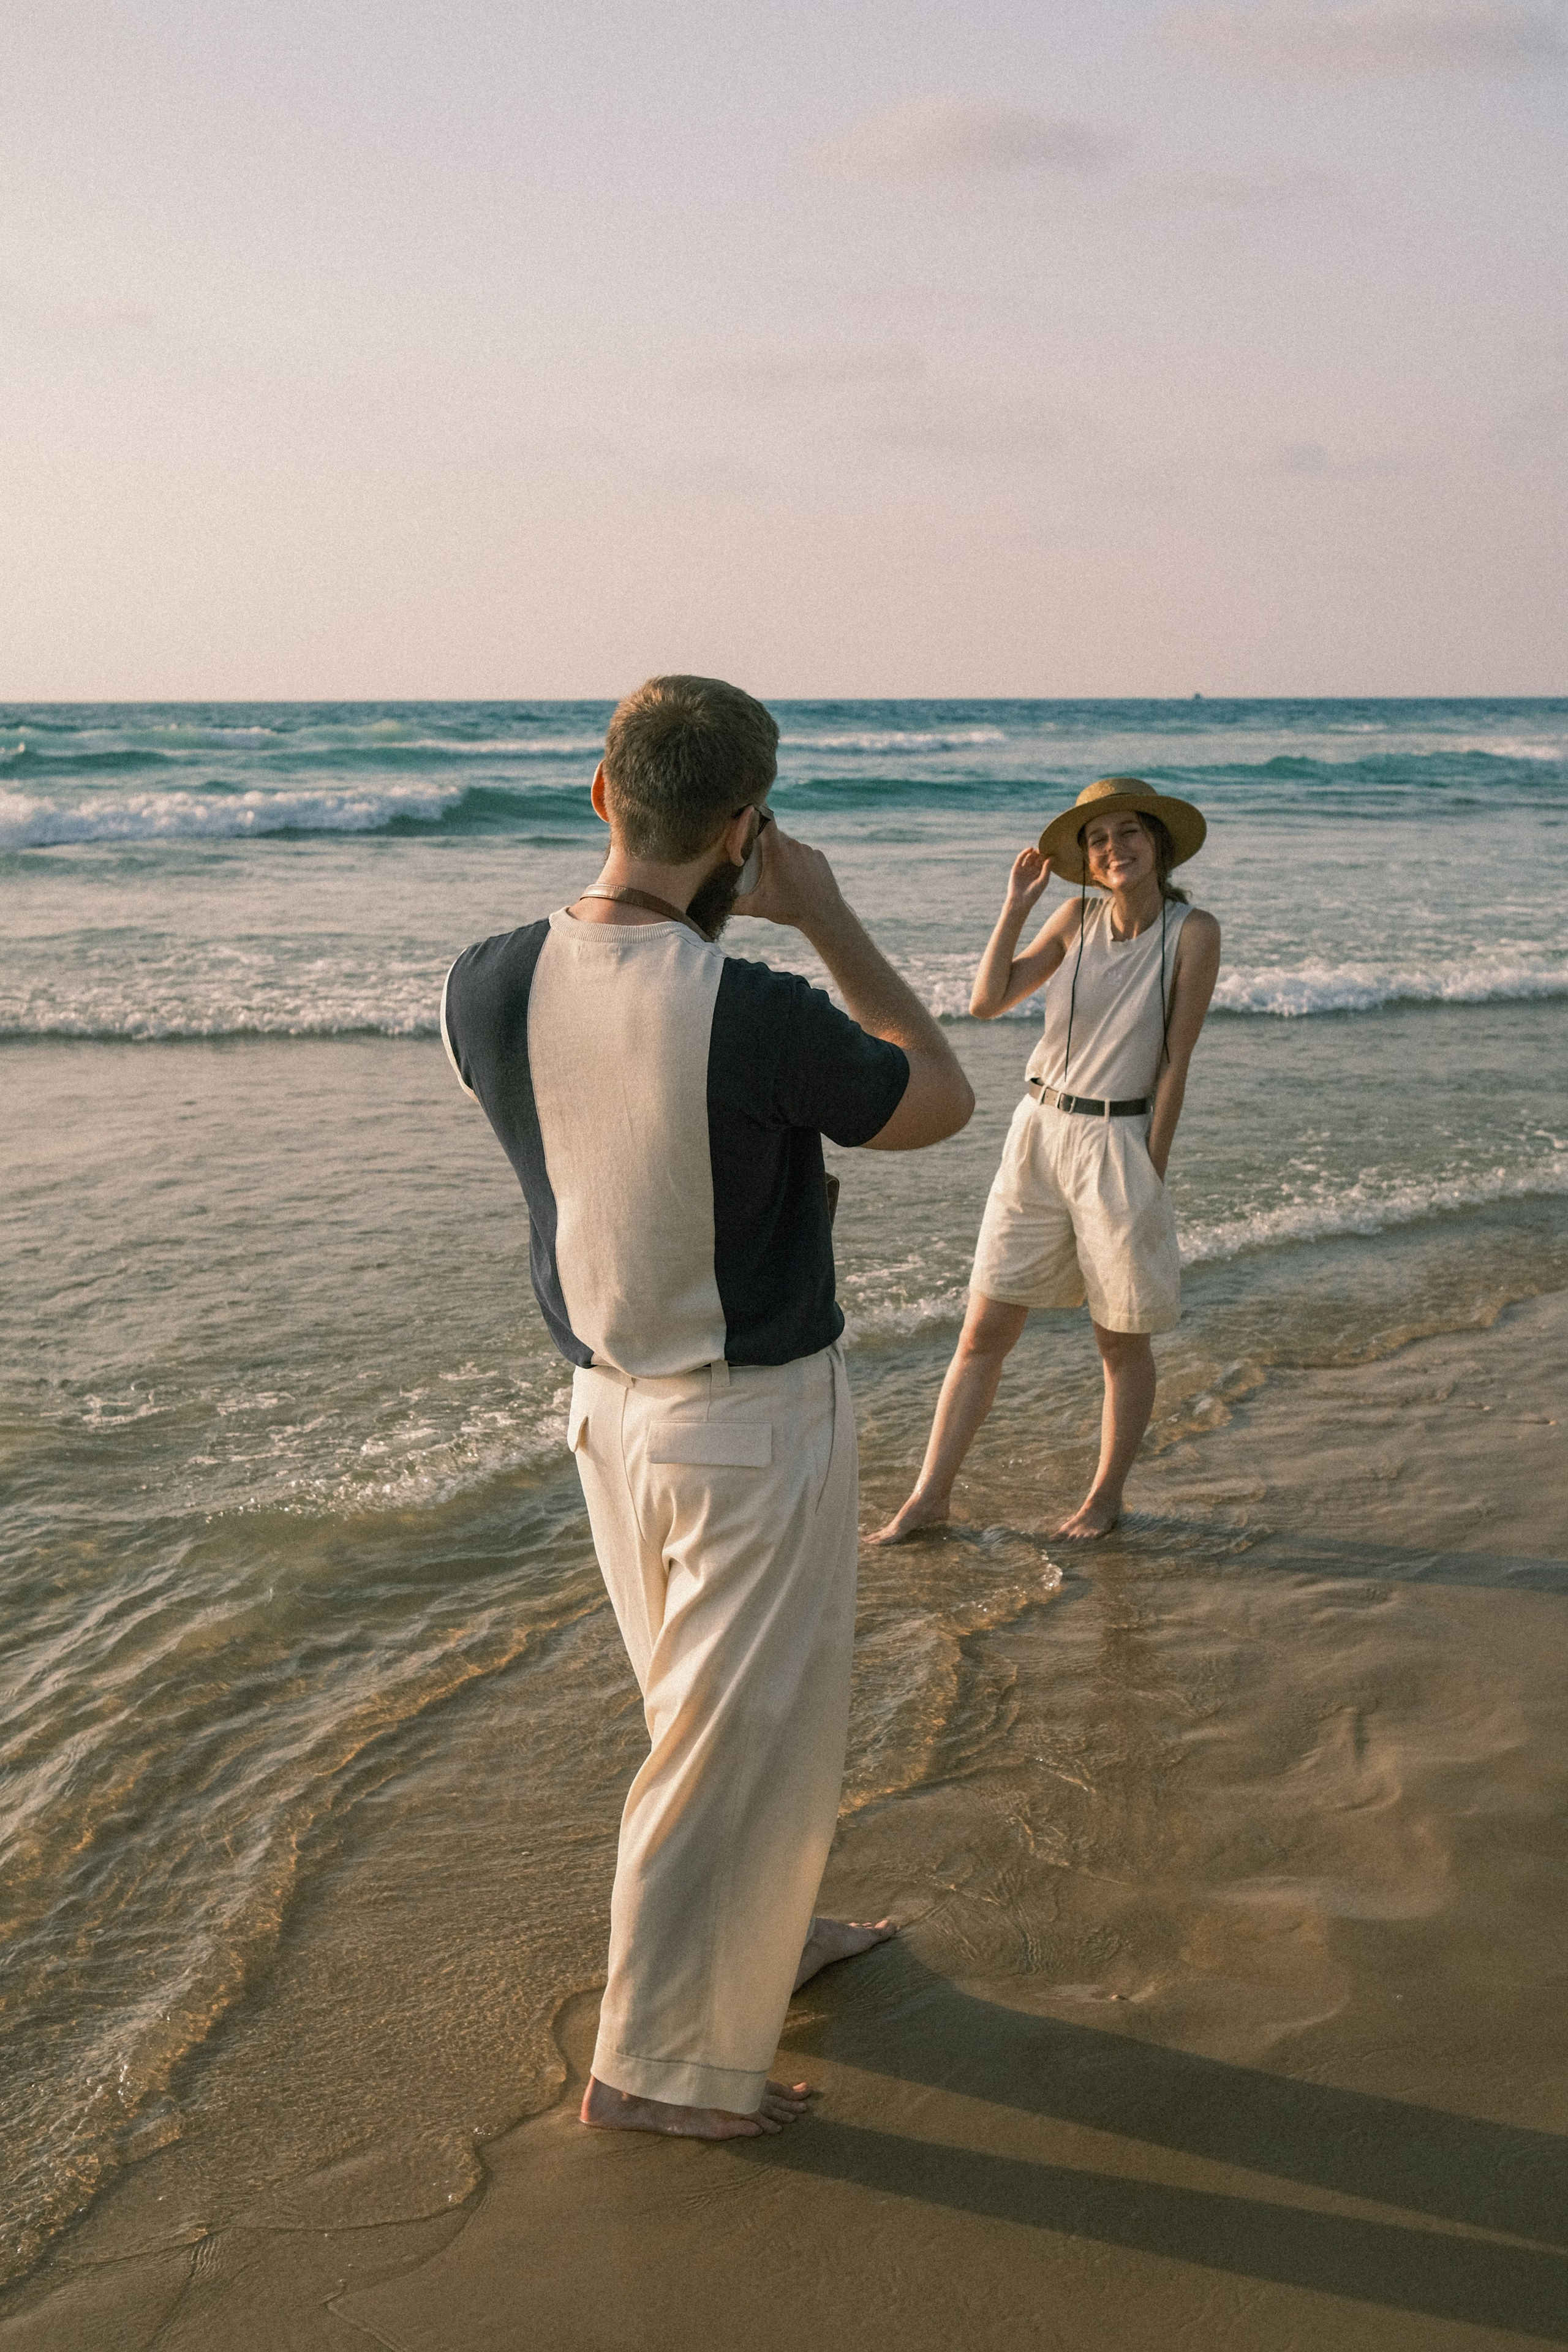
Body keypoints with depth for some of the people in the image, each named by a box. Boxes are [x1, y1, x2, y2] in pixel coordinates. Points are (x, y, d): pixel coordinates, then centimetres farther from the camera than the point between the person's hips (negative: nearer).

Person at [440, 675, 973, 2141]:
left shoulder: (488, 987, -11)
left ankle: (761, 1939, 46)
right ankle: (656, 2062, 23)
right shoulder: (755, 1020, -28)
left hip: (608, 1400, 7)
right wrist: (823, 920, -7)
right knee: (738, 1740, 10)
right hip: (754, 1424, -7)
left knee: (709, 1708, 25)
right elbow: (940, 1102, -9)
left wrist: (671, 919, 8)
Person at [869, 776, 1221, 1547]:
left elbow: (1176, 1060, -8)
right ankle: (929, 1496, 14)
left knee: (1120, 1340, 10)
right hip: (1039, 1132, 4)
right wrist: (1016, 905, -3)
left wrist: (1149, 1172, -9)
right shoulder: (1079, 917, 5)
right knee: (984, 1332, 6)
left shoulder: (1192, 933, -7)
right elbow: (988, 1001, 2)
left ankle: (1105, 1495, 29)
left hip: (1119, 1143, -4)